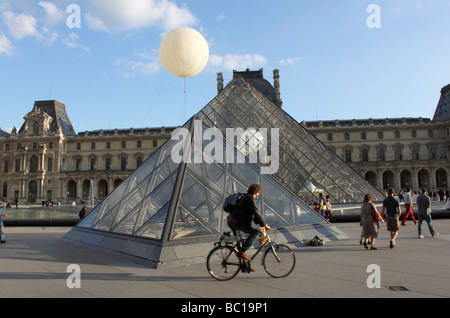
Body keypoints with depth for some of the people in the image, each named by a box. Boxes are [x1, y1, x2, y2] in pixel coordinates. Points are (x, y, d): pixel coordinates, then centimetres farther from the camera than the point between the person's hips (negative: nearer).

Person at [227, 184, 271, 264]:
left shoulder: (246, 197, 22)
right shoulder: (250, 198, -10)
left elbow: (252, 213, 26)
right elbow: (256, 213, -15)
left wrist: (259, 223, 20)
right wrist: (264, 225, -10)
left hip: (231, 221, 11)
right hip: (237, 222, -11)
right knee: (255, 232, -12)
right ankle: (241, 251, -15)